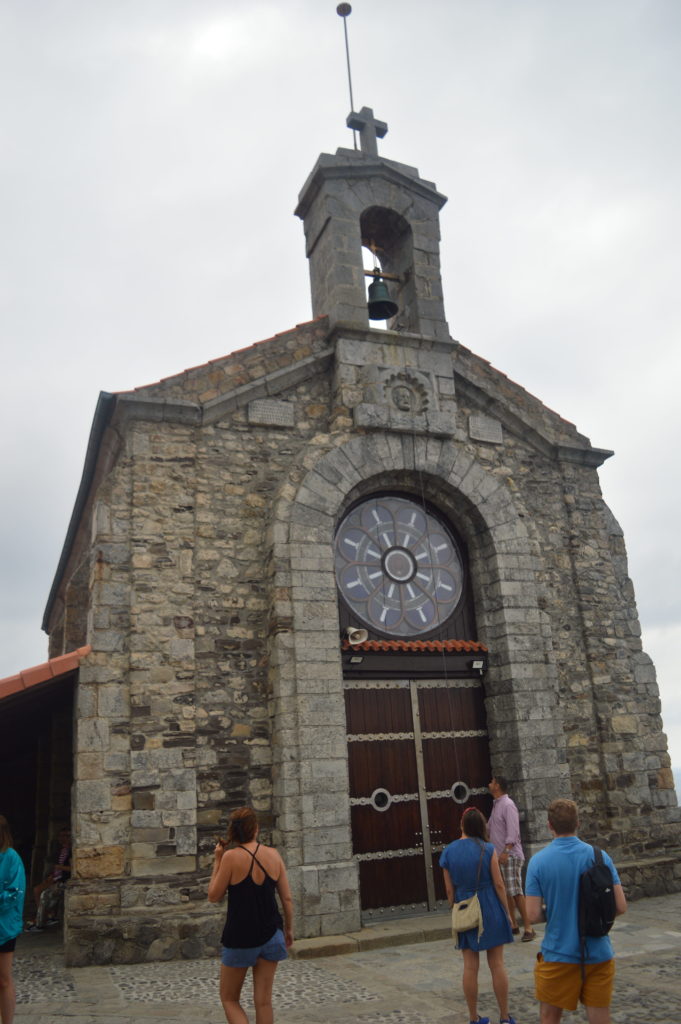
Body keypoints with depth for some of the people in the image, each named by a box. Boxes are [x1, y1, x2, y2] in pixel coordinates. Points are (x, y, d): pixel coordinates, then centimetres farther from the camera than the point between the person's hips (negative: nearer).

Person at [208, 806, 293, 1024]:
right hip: (271, 934, 4)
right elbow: (287, 898, 2)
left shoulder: (231, 857, -15)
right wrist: (289, 929, 15)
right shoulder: (273, 855, -2)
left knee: (229, 999, 14)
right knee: (264, 1001, 13)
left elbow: (213, 896, -6)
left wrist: (217, 861, -1)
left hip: (240, 938, -4)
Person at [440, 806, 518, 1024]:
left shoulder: (448, 852, -2)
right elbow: (498, 884, -7)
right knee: (497, 964, 7)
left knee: (470, 966, 7)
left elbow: (450, 890, 2)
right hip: (490, 909, -2)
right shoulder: (487, 849, -8)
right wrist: (507, 912, 3)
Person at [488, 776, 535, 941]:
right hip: (500, 855, 9)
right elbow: (491, 827, 23)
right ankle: (512, 925, 18)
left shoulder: (507, 805, -13)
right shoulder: (496, 805, 16)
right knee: (506, 892, 11)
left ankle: (528, 927, -5)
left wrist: (506, 851, -26)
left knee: (515, 892, -10)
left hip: (510, 855, -9)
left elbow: (513, 831, -20)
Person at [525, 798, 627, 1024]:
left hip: (558, 955, -2)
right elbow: (620, 906, -7)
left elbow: (533, 915, -13)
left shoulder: (538, 861, -11)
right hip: (599, 955, 2)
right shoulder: (600, 856, -7)